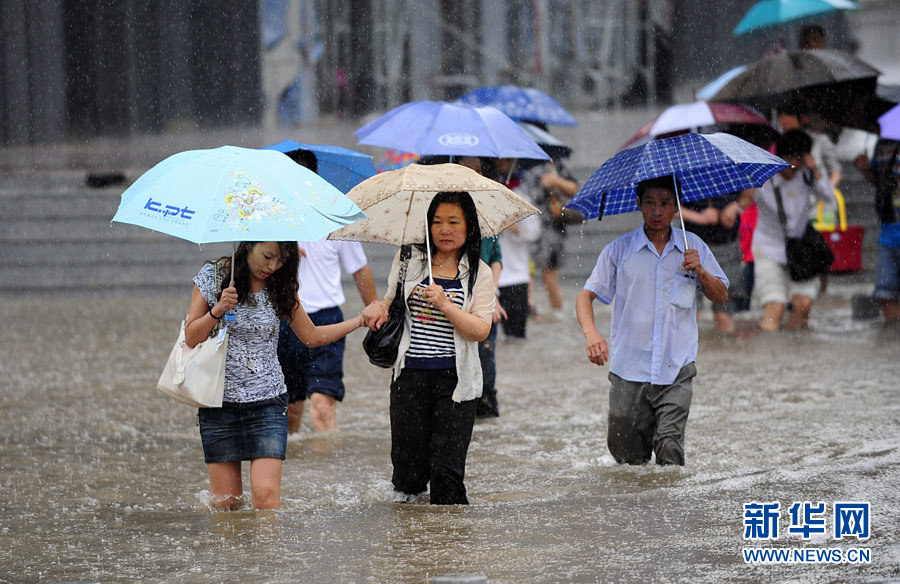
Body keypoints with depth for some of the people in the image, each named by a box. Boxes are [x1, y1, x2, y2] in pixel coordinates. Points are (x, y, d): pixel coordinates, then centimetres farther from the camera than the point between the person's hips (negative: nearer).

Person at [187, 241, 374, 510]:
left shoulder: (280, 289, 4)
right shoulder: (212, 277, -1)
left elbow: (312, 336, 14)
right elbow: (191, 338, -1)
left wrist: (360, 321, 5)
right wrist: (217, 311, -18)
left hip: (267, 401, 1)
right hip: (219, 402, -1)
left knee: (266, 495, -14)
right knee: (225, 503, -1)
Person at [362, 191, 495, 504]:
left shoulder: (478, 273, 2)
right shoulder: (409, 261, 8)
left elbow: (481, 331, -6)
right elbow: (390, 300, 19)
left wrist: (445, 305, -18)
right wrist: (379, 308, -5)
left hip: (454, 381, -2)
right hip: (410, 377, 2)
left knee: (447, 470, -6)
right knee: (408, 470, 3)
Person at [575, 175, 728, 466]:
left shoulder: (693, 247, 8)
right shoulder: (619, 249, 3)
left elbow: (721, 297, 14)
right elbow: (586, 296, 1)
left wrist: (700, 272, -6)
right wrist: (590, 332, -19)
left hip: (676, 369, 0)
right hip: (629, 371, 0)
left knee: (670, 451, -16)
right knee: (628, 457, 3)